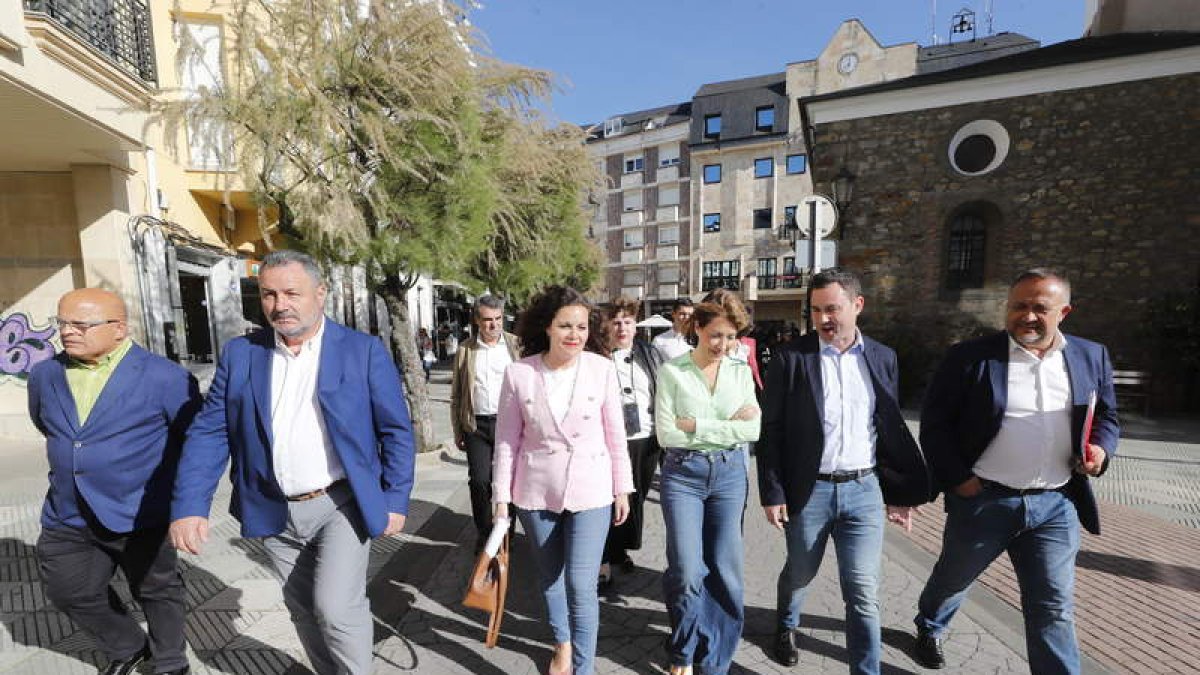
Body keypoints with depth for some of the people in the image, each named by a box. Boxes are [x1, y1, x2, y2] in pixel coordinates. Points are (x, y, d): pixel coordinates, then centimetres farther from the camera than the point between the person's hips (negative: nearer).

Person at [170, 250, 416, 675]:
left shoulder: (364, 351, -9)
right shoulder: (240, 354, 1)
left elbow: (396, 431, -7)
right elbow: (209, 432, 0)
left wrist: (395, 501, -8)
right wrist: (189, 506, -12)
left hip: (342, 504, -4)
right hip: (274, 513, 4)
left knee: (336, 607, -13)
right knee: (305, 612, 18)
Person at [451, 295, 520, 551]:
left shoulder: (516, 345, 1)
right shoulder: (465, 350, 7)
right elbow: (456, 395, 10)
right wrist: (457, 431, 7)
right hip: (477, 426, 1)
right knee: (480, 481, 2)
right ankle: (483, 533, 22)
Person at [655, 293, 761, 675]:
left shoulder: (741, 372, 3)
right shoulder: (672, 371, -7)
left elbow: (752, 431, -6)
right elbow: (666, 434, -12)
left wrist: (696, 425, -15)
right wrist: (728, 425, -13)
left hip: (729, 474, 3)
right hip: (683, 474, -2)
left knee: (725, 570, 9)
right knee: (687, 572, -1)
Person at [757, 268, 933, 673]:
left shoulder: (883, 358, 2)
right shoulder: (790, 358, -9)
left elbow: (892, 429, 8)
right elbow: (771, 431, -6)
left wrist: (901, 494, 8)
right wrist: (772, 494, -7)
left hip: (864, 490, 1)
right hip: (808, 490, -1)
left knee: (864, 592, 3)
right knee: (799, 574, 19)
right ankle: (786, 628, 49)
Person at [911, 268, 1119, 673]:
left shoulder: (1091, 357, 3)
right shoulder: (969, 356, -10)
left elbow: (1106, 415, 15)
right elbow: (935, 422, -7)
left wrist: (1101, 447, -7)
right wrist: (956, 478, -12)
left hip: (1056, 504, 2)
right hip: (983, 499, -1)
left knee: (1054, 608, 7)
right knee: (952, 580, 19)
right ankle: (929, 628, 47)